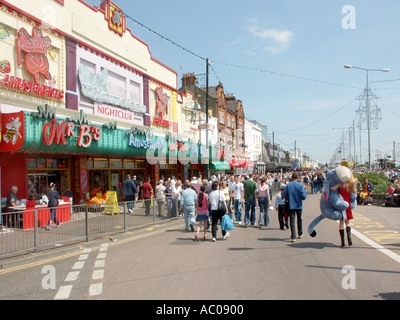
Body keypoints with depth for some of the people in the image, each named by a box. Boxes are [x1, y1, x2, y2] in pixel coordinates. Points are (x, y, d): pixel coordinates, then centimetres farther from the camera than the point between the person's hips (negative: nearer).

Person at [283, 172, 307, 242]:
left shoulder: (288, 185, -7)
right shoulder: (300, 185, -11)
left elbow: (284, 195, -6)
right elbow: (304, 196, -14)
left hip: (291, 206, 0)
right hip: (299, 205, 0)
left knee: (292, 221, 2)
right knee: (299, 220, 19)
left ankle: (293, 237, -1)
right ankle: (300, 234, 33)